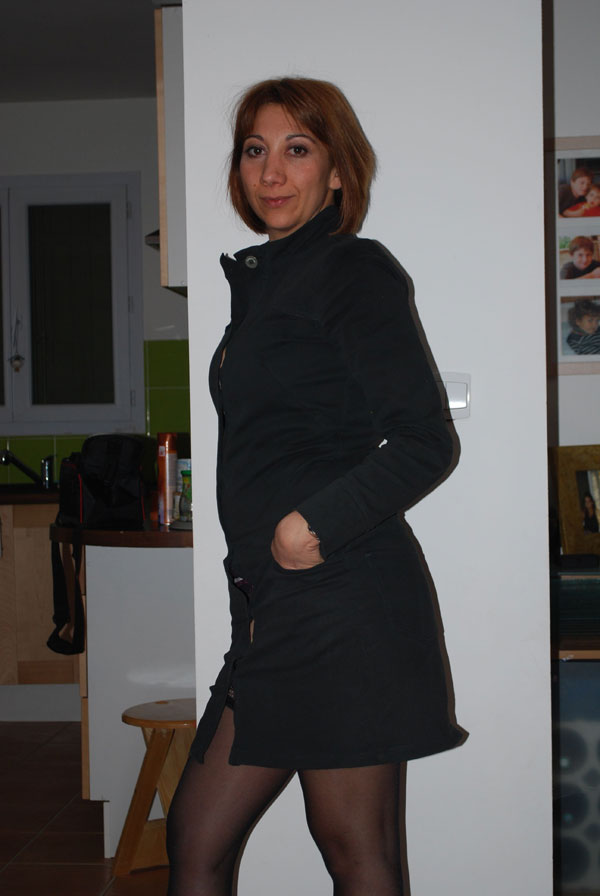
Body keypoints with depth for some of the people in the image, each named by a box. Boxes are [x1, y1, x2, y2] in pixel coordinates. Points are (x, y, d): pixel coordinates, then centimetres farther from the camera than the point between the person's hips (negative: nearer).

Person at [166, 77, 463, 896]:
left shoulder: (355, 270, -4)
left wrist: (319, 523, -19)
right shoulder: (264, 281, 21)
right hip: (276, 608, 9)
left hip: (343, 597, -9)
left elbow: (424, 442, -12)